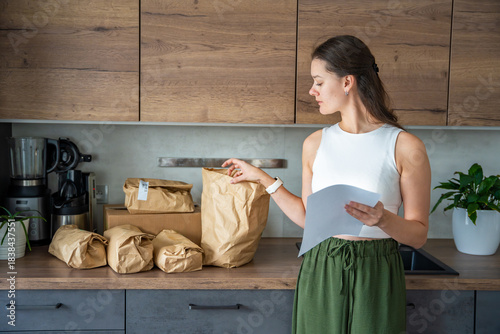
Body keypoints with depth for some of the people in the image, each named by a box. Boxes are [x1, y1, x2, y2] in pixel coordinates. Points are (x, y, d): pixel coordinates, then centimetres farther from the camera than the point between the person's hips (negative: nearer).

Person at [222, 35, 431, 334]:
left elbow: (419, 235, -5)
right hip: (319, 273, 3)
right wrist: (263, 178, 10)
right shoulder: (316, 144, 3)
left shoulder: (406, 147, -9)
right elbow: (308, 217, 10)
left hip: (376, 277, -3)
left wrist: (383, 219, -23)